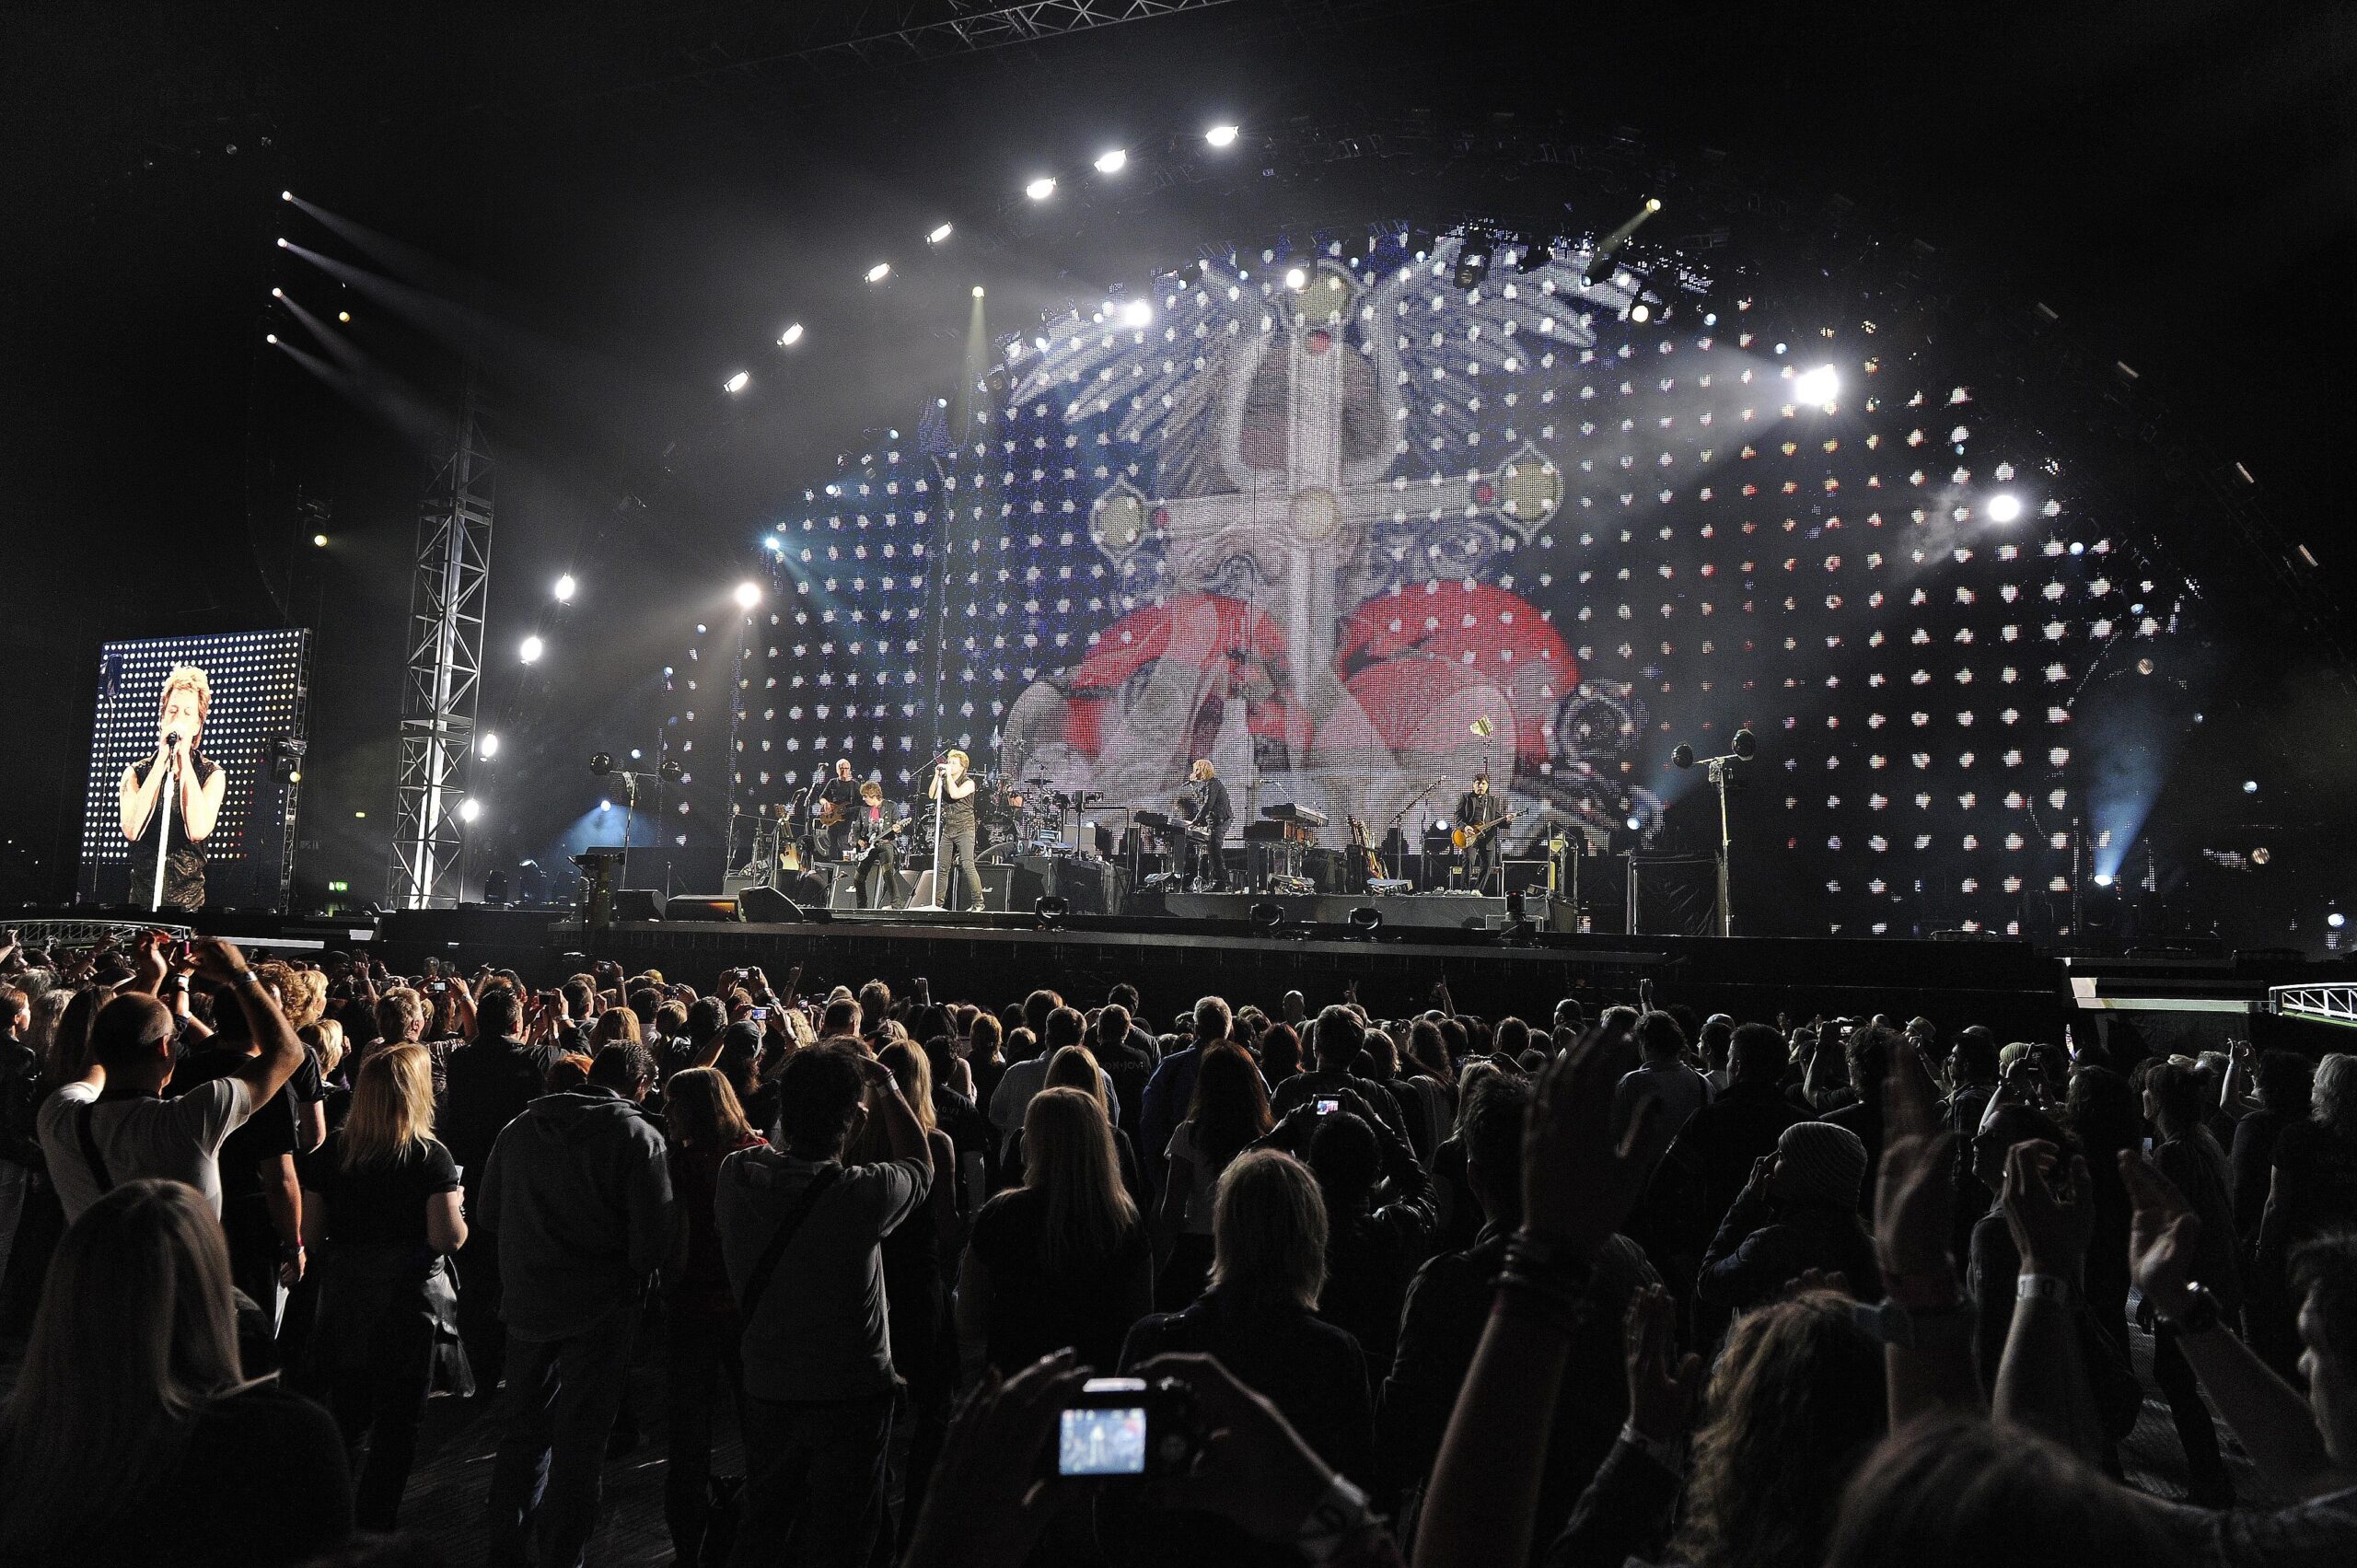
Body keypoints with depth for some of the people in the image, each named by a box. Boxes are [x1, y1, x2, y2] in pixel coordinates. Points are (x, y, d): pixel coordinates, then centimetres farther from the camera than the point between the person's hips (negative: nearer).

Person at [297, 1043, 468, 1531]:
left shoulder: (330, 1152, -2)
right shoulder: (431, 1158, -14)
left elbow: (310, 1235, -1)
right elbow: (449, 1238, -18)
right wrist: (457, 1204, 1)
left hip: (344, 1302, 4)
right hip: (408, 1302, -4)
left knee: (346, 1417, 21)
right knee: (398, 1423, 10)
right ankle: (374, 1526, 15)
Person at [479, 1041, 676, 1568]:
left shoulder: (520, 1126, 2)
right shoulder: (638, 1137, -15)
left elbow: (489, 1214, 10)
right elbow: (653, 1241, -18)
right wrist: (631, 1270, 2)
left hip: (526, 1302, 5)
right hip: (599, 1308, -5)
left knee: (524, 1431, 21)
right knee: (579, 1445, 8)